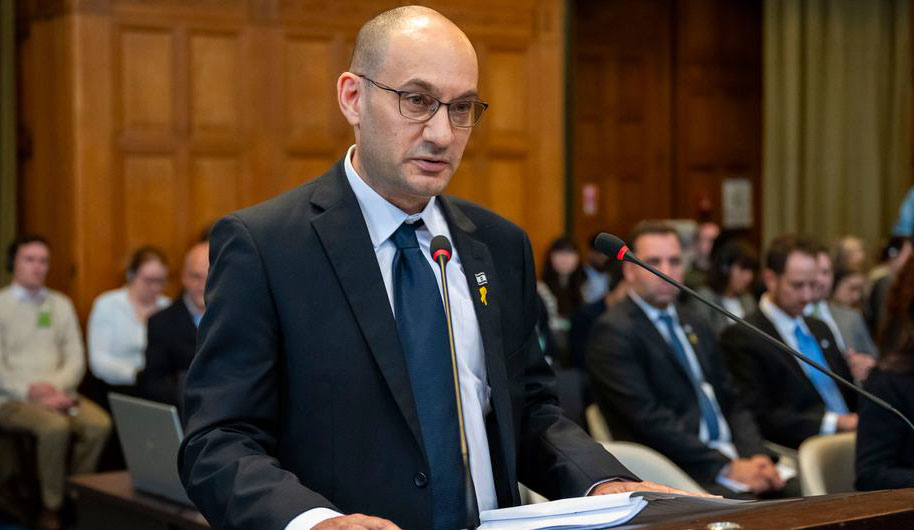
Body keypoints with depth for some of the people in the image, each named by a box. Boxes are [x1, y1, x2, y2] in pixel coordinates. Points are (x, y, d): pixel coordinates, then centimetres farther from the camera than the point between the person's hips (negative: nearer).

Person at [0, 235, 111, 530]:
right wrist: (32, 391, -18)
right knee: (56, 426, -35)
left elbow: (76, 360, 11)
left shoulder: (61, 304, 17)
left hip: (57, 393, 4)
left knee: (100, 423, -27)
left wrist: (55, 388, -9)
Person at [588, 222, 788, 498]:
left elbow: (731, 402, 19)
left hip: (731, 458, 7)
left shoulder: (695, 324, 20)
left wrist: (756, 456, -2)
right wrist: (727, 468, -16)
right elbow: (648, 419, -13)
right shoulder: (614, 331, -5)